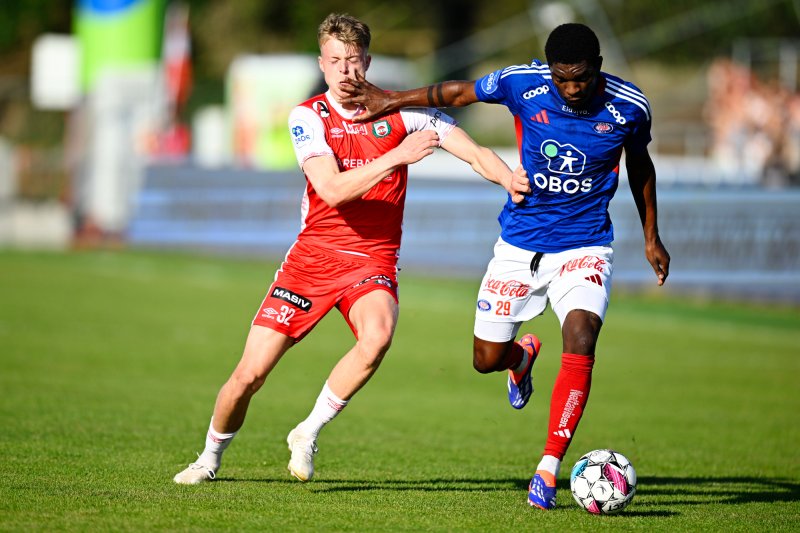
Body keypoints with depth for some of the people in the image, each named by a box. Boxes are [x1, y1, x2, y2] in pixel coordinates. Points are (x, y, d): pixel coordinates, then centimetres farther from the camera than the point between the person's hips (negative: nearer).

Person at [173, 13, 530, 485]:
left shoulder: (402, 111, -1)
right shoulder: (308, 117, -4)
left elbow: (475, 153, -4)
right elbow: (332, 190, -19)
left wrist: (512, 179, -25)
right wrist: (397, 155, -28)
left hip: (372, 261, 0)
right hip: (312, 256, 0)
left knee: (378, 335, -34)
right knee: (250, 375, -4)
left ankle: (309, 434, -14)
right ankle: (210, 459, 25)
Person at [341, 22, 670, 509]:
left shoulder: (630, 107, -12)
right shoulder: (522, 84, -15)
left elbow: (639, 165, 9)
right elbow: (460, 92, 4)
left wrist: (651, 236, 16)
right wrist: (391, 100, 11)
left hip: (585, 246, -2)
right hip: (520, 243, 2)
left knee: (581, 338, -26)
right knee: (487, 359, 5)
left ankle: (549, 469, -21)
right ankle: (523, 355, 45)